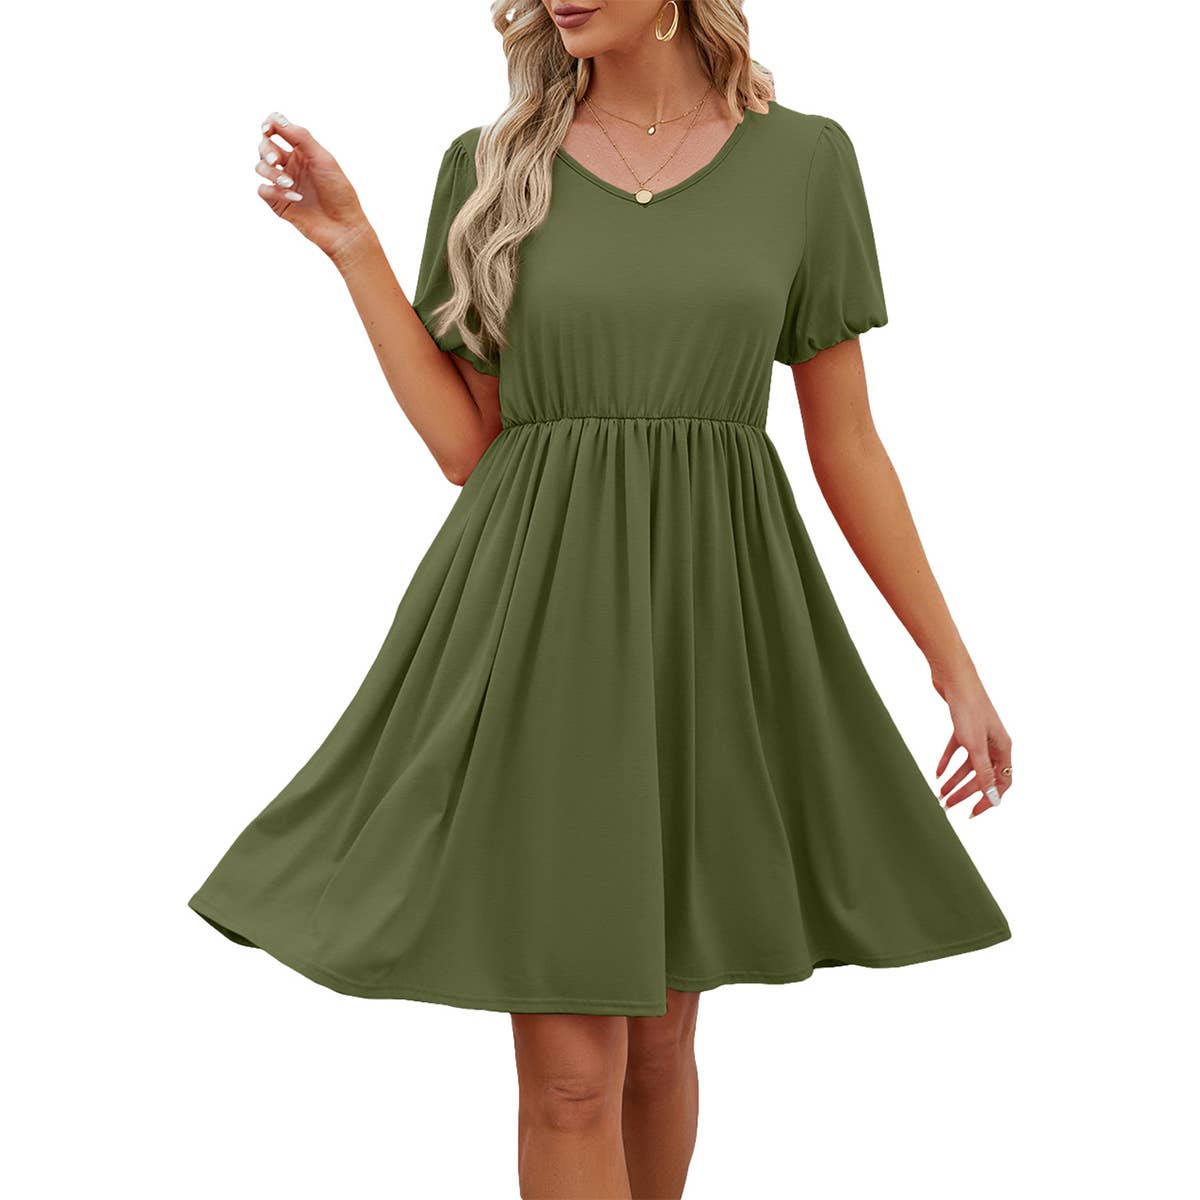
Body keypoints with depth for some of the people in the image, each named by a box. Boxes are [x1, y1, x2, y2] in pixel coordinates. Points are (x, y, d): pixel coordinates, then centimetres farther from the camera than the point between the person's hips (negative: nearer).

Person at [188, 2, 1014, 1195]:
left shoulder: (805, 159, 2)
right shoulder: (489, 167, 2)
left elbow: (847, 444, 5)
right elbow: (467, 447, 1)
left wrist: (956, 668, 5)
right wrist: (350, 244, -5)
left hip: (712, 618, 1)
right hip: (543, 621, -1)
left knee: (660, 1032, 16)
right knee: (569, 1071, -2)